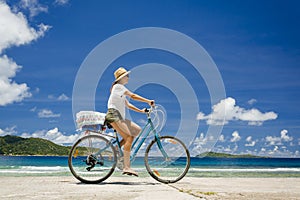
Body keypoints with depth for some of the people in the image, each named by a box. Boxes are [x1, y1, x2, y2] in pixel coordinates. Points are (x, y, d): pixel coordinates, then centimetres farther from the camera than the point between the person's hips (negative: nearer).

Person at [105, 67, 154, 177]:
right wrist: (148, 101, -11)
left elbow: (127, 104, 21)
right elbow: (133, 96, -13)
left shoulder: (121, 89, 24)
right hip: (113, 115, -9)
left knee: (137, 130, 2)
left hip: (120, 117, 9)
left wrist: (141, 111, 13)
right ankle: (126, 167, -21)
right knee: (129, 137, -19)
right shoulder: (118, 86, -5)